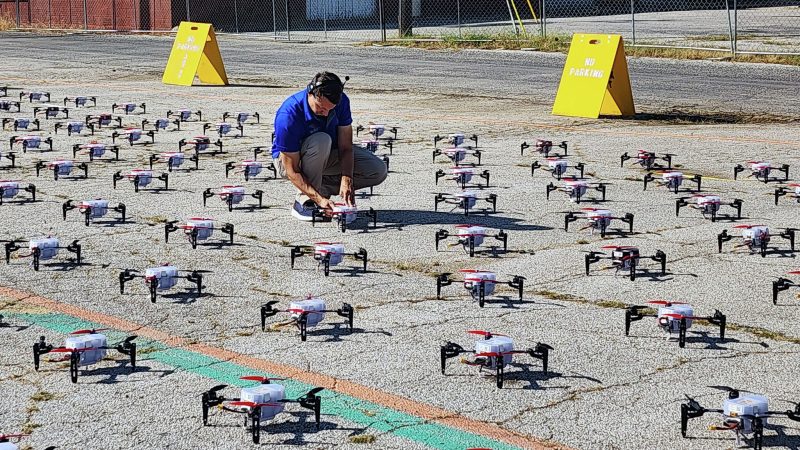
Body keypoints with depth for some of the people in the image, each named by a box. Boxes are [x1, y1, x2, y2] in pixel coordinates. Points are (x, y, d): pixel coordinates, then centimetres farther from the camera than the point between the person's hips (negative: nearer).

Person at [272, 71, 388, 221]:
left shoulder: (341, 101, -20)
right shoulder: (288, 115, -35)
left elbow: (345, 147, -17)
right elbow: (292, 172, -32)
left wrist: (346, 181, -33)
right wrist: (319, 199, -41)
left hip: (327, 154, 5)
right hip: (289, 159, -5)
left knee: (379, 171, -11)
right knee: (321, 140, -39)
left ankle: (321, 187, 0)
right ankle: (304, 200, -22)